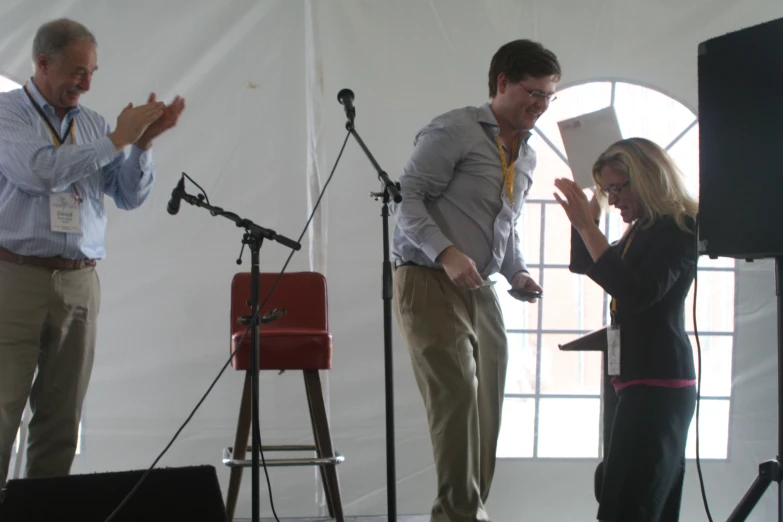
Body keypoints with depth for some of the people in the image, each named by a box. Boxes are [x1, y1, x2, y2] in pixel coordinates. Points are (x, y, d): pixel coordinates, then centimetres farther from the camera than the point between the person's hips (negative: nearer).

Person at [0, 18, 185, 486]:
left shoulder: (93, 124, 14)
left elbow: (131, 196, 11)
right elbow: (38, 171, -18)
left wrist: (144, 141, -6)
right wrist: (118, 139, -14)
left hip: (80, 283, 5)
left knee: (63, 416, 4)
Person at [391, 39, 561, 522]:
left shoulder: (527, 158, 19)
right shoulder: (454, 131, -7)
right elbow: (407, 197, -13)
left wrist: (517, 271, 8)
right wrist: (446, 253, -26)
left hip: (481, 292, 8)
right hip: (429, 283, -8)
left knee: (486, 409, 6)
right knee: (457, 392, -20)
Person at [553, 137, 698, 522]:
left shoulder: (679, 228, -11)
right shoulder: (642, 231, 17)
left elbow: (637, 293, -24)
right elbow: (582, 264, 28)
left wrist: (586, 226, -23)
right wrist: (588, 212, 14)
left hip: (658, 384, -10)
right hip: (642, 382, 10)